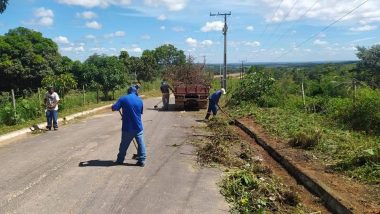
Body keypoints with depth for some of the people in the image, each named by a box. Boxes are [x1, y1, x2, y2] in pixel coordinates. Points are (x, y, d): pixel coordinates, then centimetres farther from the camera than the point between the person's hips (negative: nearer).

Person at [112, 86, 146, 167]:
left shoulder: (123, 99, -5)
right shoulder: (140, 100, 5)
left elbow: (114, 108, -11)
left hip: (127, 127, -1)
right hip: (138, 127, 1)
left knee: (124, 144, 14)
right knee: (141, 144, 8)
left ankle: (120, 160, 28)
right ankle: (141, 160, 9)